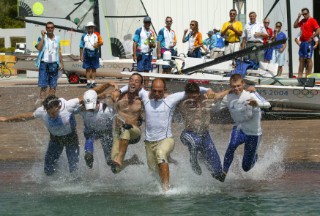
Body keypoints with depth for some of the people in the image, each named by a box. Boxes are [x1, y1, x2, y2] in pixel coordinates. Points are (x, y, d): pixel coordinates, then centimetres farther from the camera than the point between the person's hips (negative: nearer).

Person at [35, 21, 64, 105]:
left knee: (53, 85, 5)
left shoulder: (57, 38, 11)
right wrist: (43, 36, -15)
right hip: (44, 64, -4)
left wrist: (62, 63, 11)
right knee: (43, 85, -8)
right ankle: (42, 100, -9)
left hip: (54, 64, 4)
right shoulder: (42, 38, 0)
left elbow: (59, 51, 15)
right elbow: (39, 48, -16)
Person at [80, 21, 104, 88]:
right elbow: (81, 46, 7)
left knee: (94, 68, 5)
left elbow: (101, 42, 2)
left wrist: (98, 44, -21)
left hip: (94, 53, 0)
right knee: (87, 69, 2)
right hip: (87, 53, 0)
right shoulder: (84, 36, 6)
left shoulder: (96, 35, 6)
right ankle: (88, 82, 7)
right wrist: (81, 55, 3)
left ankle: (93, 82, 8)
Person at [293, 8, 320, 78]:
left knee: (308, 59, -8)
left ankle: (308, 75, -8)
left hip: (308, 42, -8)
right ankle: (300, 75, 9)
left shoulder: (312, 20, -6)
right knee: (301, 59, 7)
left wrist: (311, 38, -17)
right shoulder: (302, 21, 18)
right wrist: (298, 17, 12)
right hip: (302, 42, 8)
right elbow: (295, 26, 21)